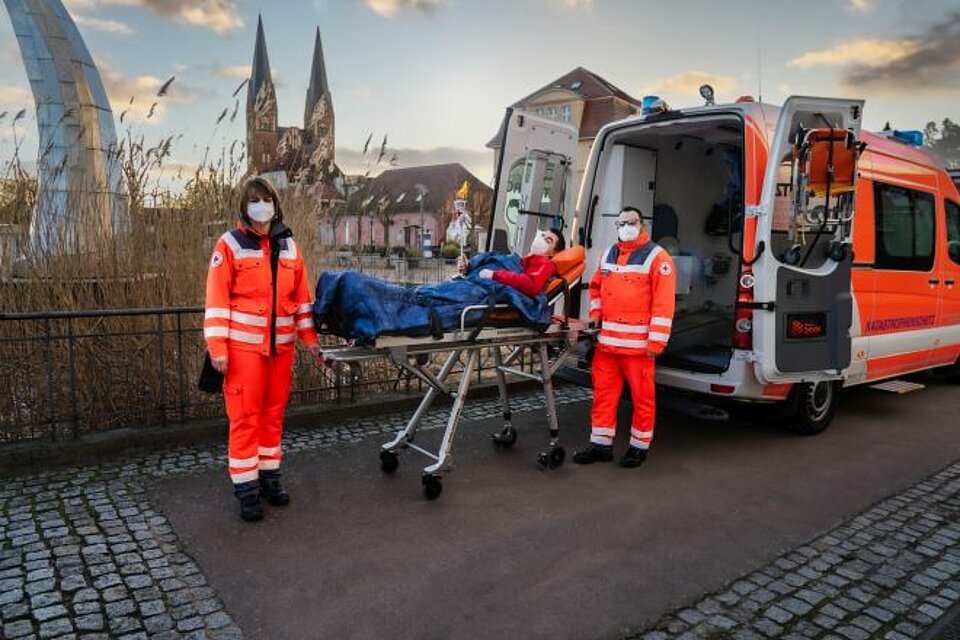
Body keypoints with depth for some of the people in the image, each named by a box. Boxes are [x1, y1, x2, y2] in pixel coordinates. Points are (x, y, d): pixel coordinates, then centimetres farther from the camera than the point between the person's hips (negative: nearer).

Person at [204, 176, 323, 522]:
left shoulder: (288, 246, 10)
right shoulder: (230, 245, -3)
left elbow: (302, 297, 11)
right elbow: (217, 299, -7)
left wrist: (310, 339, 6)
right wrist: (217, 346, -13)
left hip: (281, 345, 4)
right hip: (244, 345, -4)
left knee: (274, 412, 11)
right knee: (245, 415, 0)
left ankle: (269, 474, 25)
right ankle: (246, 487, 10)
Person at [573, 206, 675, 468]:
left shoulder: (657, 258, -4)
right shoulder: (608, 255, 16)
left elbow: (663, 304, -10)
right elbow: (595, 287, 29)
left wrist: (656, 342, -15)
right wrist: (595, 315, 12)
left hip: (638, 345, -6)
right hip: (606, 341, 6)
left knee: (642, 396, 4)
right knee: (603, 392, 10)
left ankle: (639, 446, 19)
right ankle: (601, 444, 21)